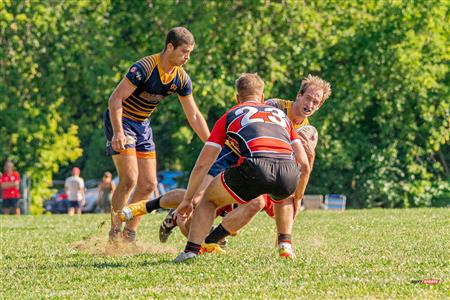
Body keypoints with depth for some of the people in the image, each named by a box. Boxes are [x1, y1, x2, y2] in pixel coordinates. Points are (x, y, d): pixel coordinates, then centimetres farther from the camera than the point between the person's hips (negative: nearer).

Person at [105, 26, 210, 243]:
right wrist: (118, 133, -35)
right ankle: (114, 236, -10)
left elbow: (194, 115, 5)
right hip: (121, 121, -7)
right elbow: (115, 99, -25)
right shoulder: (144, 68, -25)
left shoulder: (181, 79, -3)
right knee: (129, 179, -17)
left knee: (148, 185, 2)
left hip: (142, 125, 7)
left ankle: (129, 236, 10)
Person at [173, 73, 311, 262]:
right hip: (288, 174, 3)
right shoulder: (281, 114, 34)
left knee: (209, 199, 23)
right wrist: (297, 196, 43)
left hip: (254, 167, -3)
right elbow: (304, 164, 27)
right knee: (283, 197, 41)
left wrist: (187, 200, 34)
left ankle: (191, 250, 5)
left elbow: (202, 165, 24)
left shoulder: (229, 116, 27)